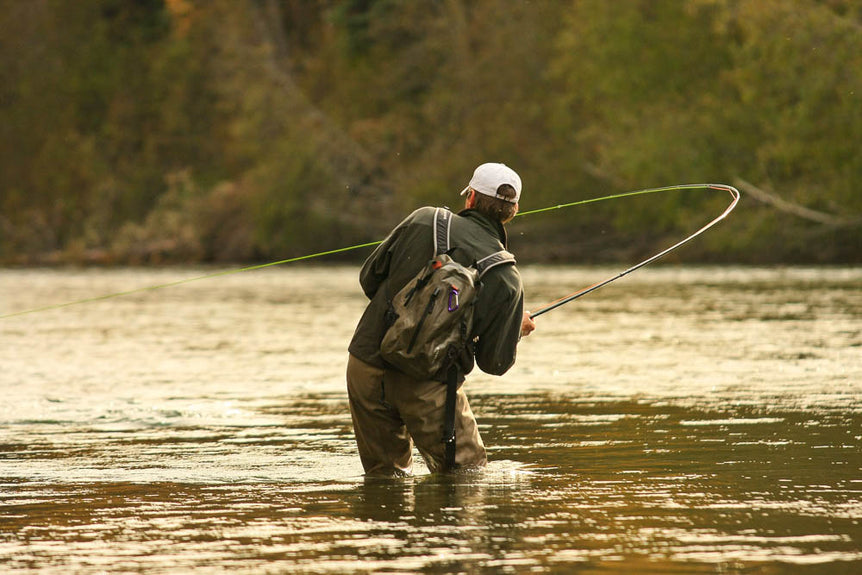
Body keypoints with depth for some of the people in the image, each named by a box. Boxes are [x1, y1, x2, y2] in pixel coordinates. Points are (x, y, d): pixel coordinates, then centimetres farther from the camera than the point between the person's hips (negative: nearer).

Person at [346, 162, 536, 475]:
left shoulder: (423, 220, -1)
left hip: (366, 365, 3)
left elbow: (369, 277, 8)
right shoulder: (506, 279, -6)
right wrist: (518, 329, 20)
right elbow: (495, 362, -1)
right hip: (427, 387, -3)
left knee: (383, 474, 17)